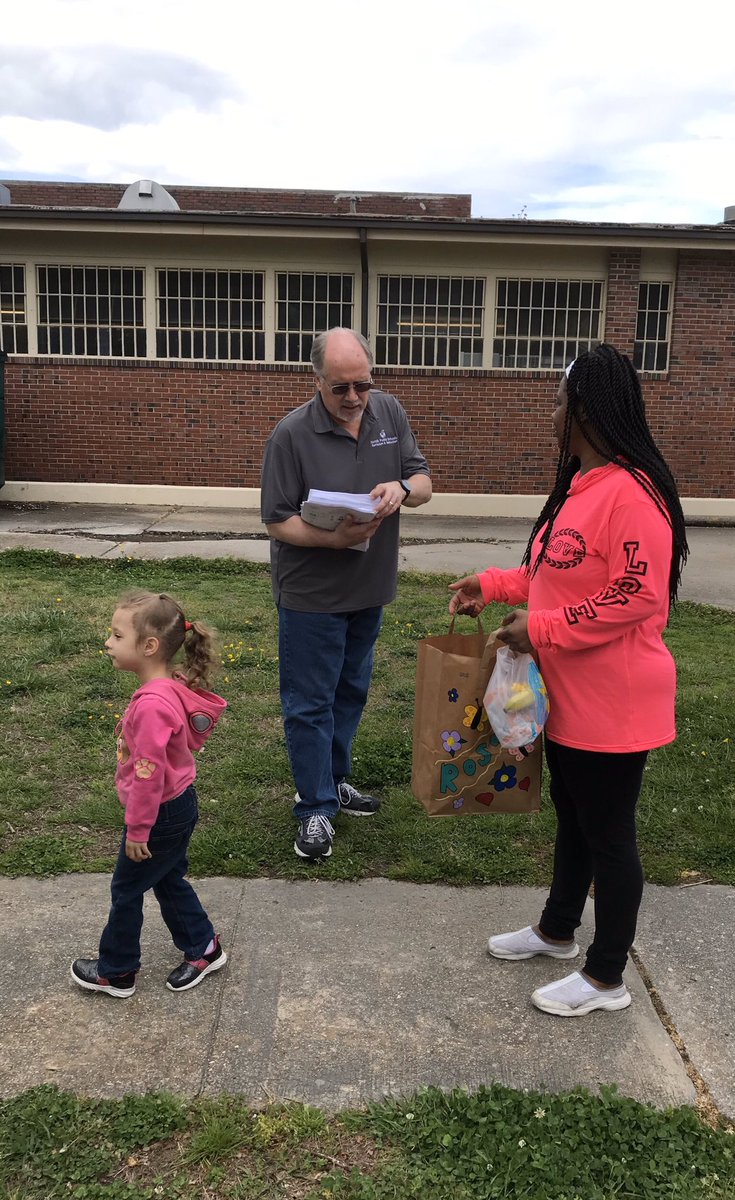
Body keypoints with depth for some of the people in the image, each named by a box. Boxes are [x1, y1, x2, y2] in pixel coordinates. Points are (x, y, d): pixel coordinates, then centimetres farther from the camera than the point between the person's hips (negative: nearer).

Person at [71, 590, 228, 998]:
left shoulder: (152, 704, -32)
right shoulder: (175, 687, -2)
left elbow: (148, 774, -27)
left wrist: (137, 830, -17)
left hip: (161, 815, -9)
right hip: (179, 805, 9)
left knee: (127, 889, 12)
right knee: (169, 880, 24)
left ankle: (116, 972, 30)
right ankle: (203, 949, 37)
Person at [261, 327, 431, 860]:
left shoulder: (389, 411, -2)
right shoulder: (292, 434, -18)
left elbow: (425, 484, 1)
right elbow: (278, 521, -15)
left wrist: (402, 487, -22)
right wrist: (334, 539, -31)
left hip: (369, 590, 6)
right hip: (312, 595, -6)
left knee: (350, 694, 20)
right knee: (311, 704, 4)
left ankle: (334, 780, 39)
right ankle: (316, 807, 18)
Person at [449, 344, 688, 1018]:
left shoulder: (632, 493, -23)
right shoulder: (579, 486, 9)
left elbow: (636, 598, -26)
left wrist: (540, 630, -22)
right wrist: (492, 587, 12)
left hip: (613, 705, -10)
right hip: (568, 697, 10)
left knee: (608, 833, 5)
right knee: (572, 818, 24)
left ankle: (606, 978, 23)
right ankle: (557, 930, 43)